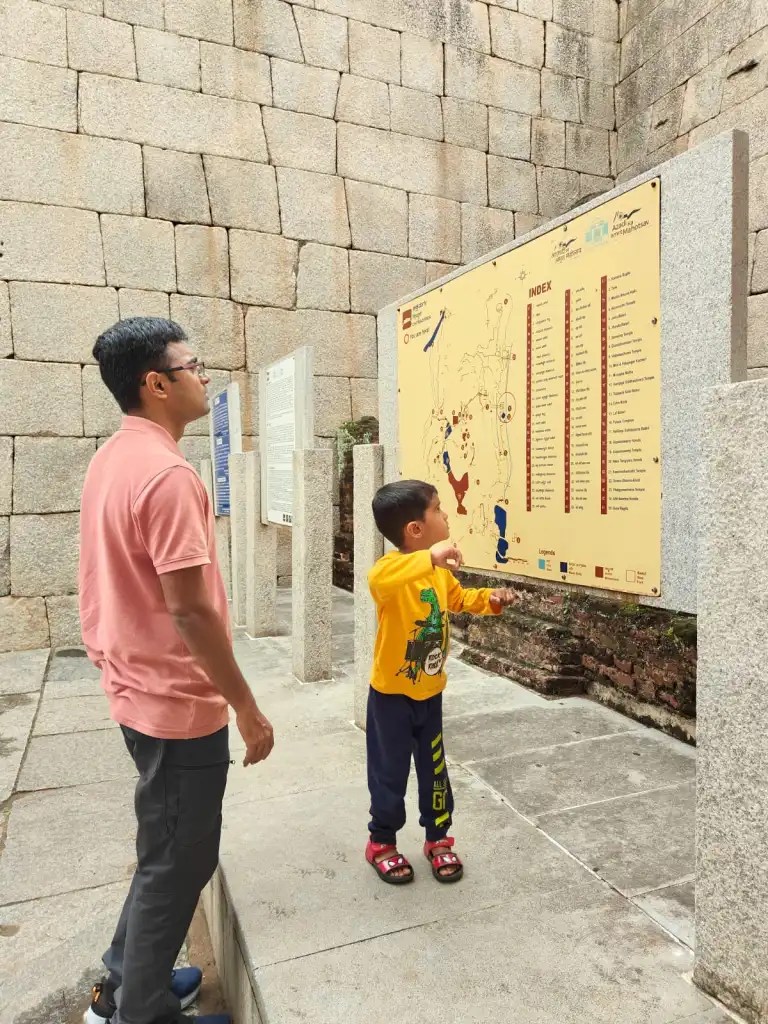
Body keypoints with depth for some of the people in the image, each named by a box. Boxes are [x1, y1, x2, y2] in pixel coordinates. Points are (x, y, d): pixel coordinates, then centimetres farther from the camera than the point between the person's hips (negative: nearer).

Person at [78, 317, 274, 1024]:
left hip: (141, 689, 10)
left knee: (163, 851, 25)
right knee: (178, 864, 10)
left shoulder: (111, 460, 7)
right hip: (179, 702, -10)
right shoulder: (167, 473, -24)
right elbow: (189, 608, -26)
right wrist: (247, 708, -17)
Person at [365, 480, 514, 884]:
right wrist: (430, 558, -61)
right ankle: (381, 843, 33)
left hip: (430, 693, 6)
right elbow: (377, 579, -51)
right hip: (392, 695, -6)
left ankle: (438, 838, 37)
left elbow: (459, 598, 19)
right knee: (390, 773, 11)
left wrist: (489, 600, 1)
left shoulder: (441, 571, -2)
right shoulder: (393, 567, -26)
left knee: (434, 770, 17)